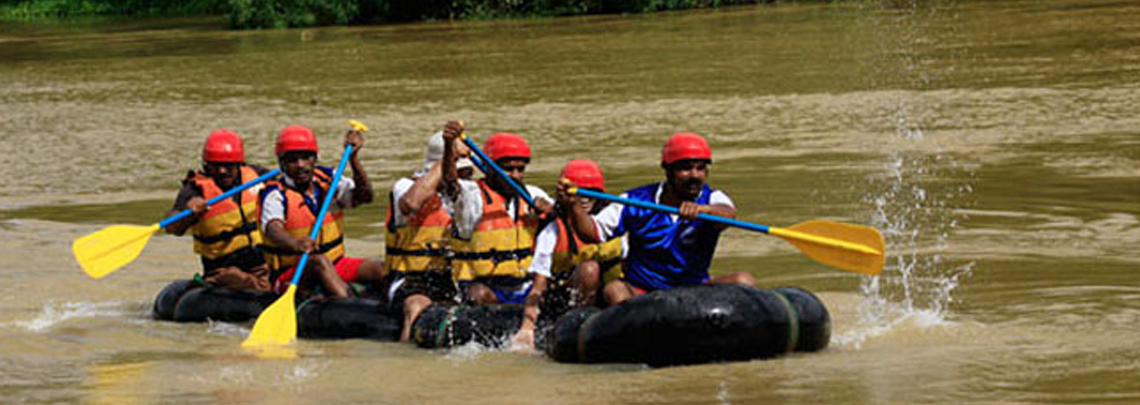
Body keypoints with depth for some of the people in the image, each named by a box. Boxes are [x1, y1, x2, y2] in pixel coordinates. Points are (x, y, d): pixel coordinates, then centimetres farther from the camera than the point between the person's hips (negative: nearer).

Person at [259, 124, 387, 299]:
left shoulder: (327, 180, 8)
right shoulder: (276, 194, -9)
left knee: (382, 271, -15)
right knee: (319, 262, -38)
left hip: (335, 266, 6)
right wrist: (295, 243, -53)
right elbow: (273, 229, -30)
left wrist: (353, 159, -17)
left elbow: (364, 196, -4)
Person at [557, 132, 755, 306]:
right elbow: (592, 233, 0)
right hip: (640, 292, -1)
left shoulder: (712, 199, -3)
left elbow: (728, 214, -28)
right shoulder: (638, 201, -2)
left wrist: (702, 209, -51)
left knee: (744, 281, -22)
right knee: (614, 290, -33)